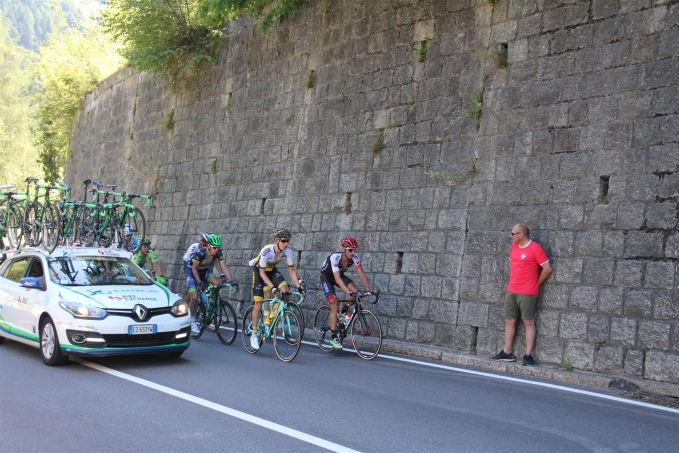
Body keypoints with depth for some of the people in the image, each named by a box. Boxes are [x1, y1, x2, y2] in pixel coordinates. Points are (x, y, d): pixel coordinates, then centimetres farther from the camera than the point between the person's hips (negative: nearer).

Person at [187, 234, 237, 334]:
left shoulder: (218, 253, -19)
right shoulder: (200, 252, -31)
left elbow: (223, 267, -22)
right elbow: (194, 268, -23)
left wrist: (231, 281, -33)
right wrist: (199, 283, -28)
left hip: (204, 271, 4)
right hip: (192, 272, -4)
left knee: (216, 282, -27)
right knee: (195, 297, -19)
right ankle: (192, 320, 2)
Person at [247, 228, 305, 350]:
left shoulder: (288, 250, -23)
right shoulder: (267, 250, -35)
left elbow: (291, 269, -14)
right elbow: (262, 273, -29)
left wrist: (299, 285, -25)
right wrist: (272, 287, -39)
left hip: (271, 270, 5)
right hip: (259, 271, -4)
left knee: (286, 291, -20)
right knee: (258, 304, -8)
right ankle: (254, 335, 6)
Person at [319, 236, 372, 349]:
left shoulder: (355, 257, -23)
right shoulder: (335, 257, -37)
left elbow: (361, 274, -23)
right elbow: (337, 279, -45)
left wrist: (368, 290, -36)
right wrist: (349, 293, -54)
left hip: (340, 275, 5)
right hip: (326, 276, -5)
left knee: (355, 291, -22)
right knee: (334, 304, -17)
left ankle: (344, 312, 6)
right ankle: (333, 337, -10)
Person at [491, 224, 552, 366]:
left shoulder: (535, 248, -11)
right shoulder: (513, 247, 10)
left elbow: (547, 269, -9)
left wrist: (536, 283, 0)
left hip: (527, 293, -7)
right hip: (511, 290, 7)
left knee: (528, 322, -1)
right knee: (509, 321, 9)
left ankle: (528, 355, 1)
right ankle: (507, 353, 17)